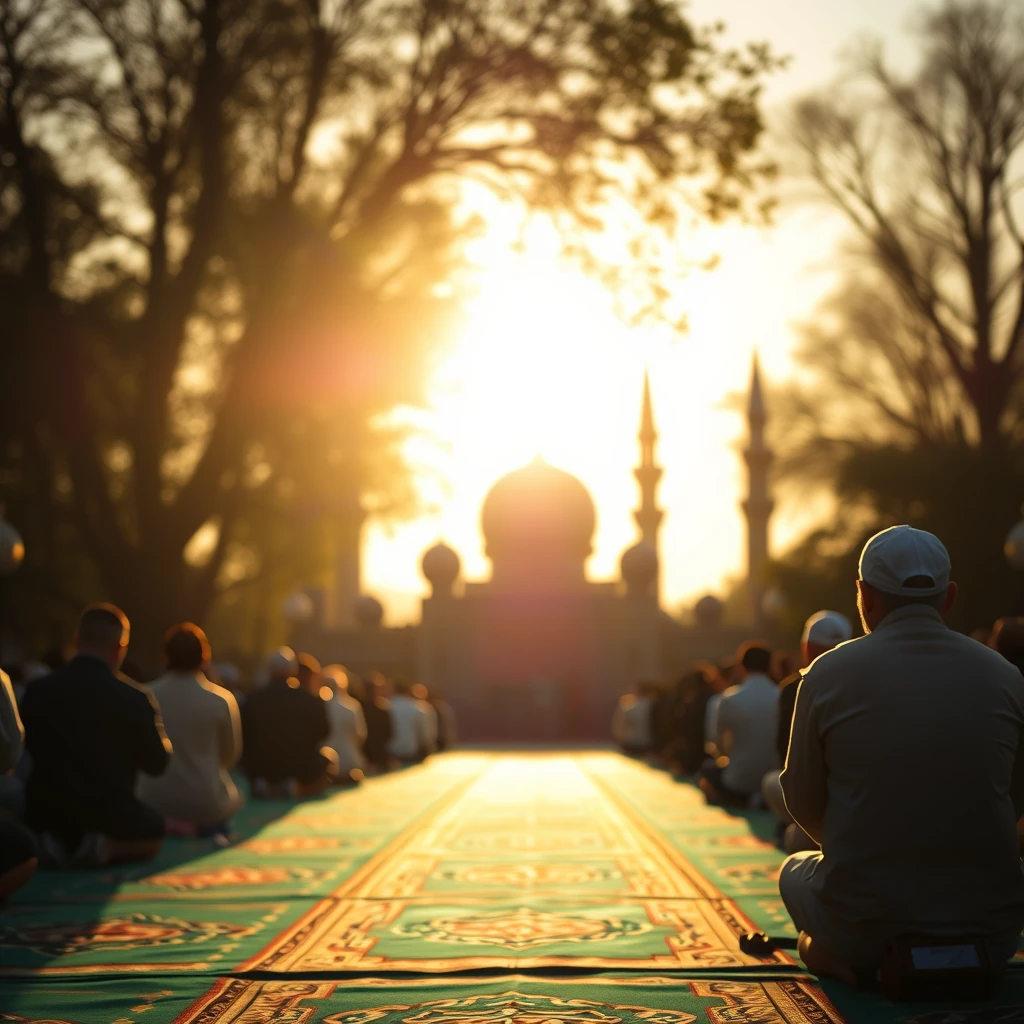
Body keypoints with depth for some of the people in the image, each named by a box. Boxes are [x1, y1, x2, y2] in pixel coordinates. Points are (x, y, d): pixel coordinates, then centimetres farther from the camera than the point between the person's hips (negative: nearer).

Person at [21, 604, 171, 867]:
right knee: (153, 834, 29)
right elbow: (156, 764, 0)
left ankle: (55, 843, 1)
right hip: (108, 815, -3)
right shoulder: (134, 698, -13)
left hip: (46, 816, 3)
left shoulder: (37, 691, -4)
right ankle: (106, 847, -4)